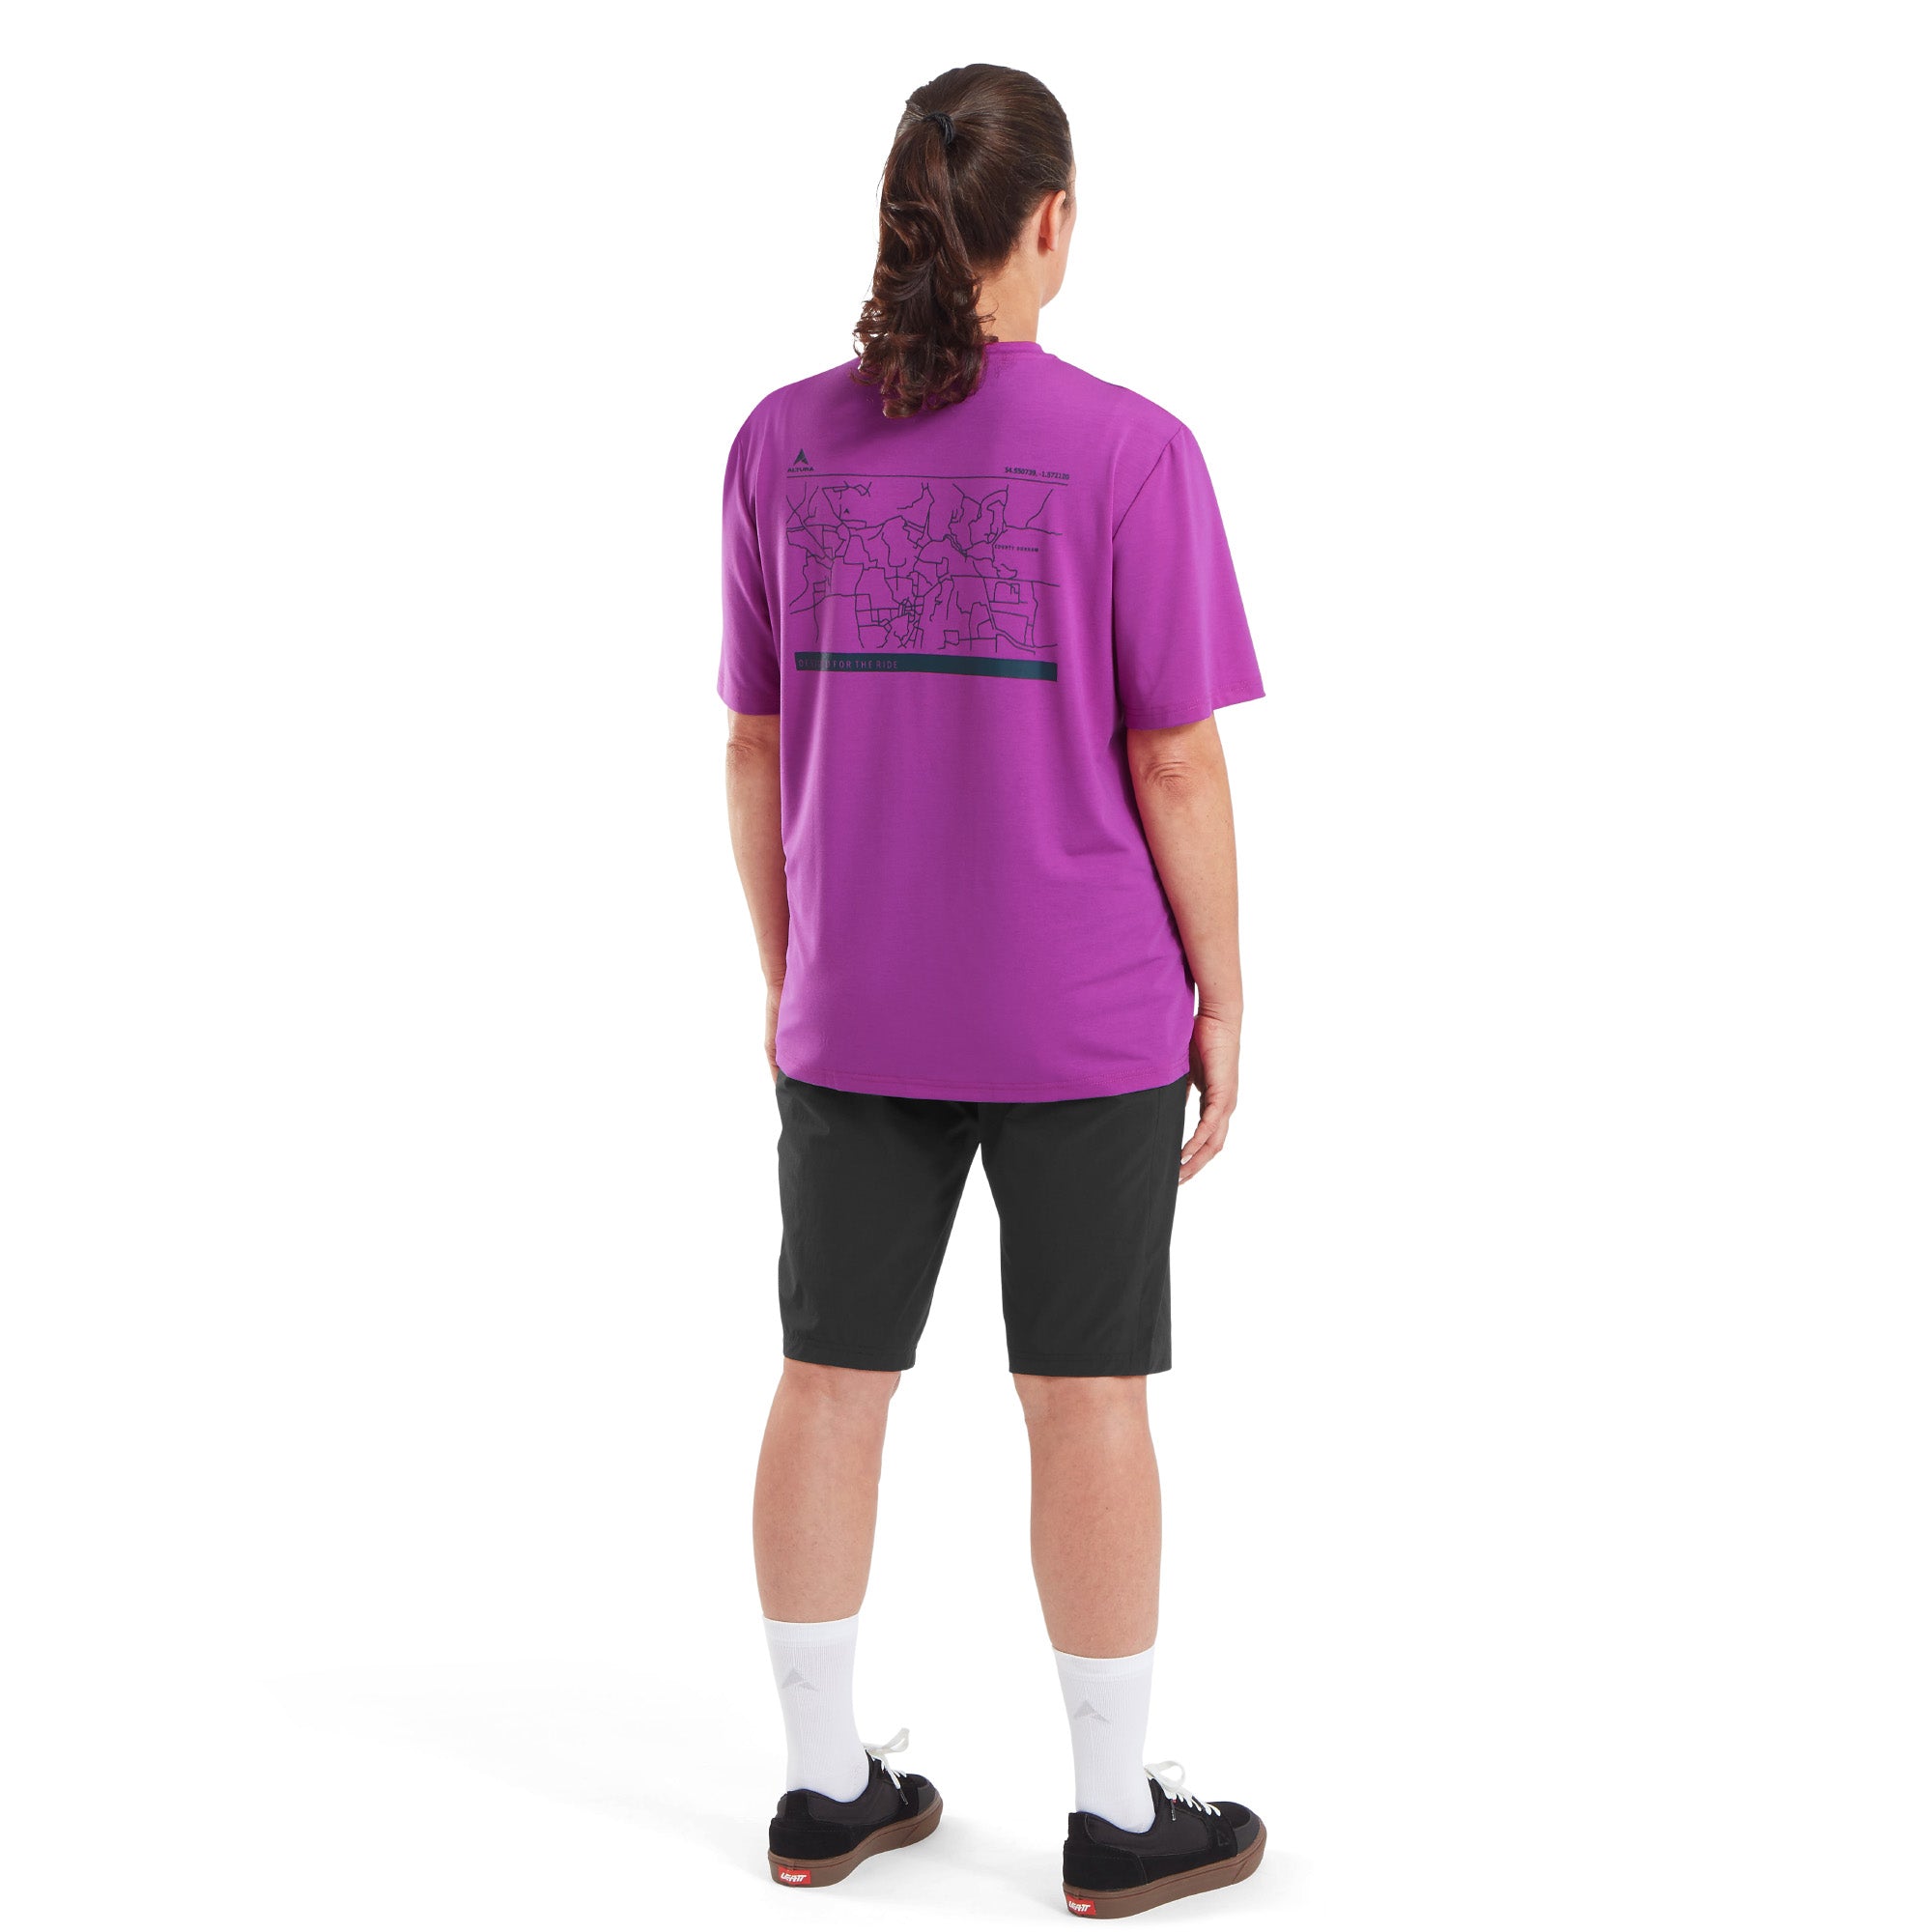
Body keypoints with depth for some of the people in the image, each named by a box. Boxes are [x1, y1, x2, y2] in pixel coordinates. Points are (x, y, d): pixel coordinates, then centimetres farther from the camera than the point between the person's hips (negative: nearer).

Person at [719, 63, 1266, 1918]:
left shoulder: (783, 443, -2)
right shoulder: (1131, 453, -13)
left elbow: (756, 744, 3)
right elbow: (1175, 757, -12)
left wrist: (783, 976, 13)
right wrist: (1220, 997, -2)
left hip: (860, 1005, 4)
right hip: (1085, 1015, -3)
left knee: (832, 1378, 12)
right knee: (1086, 1395, 6)